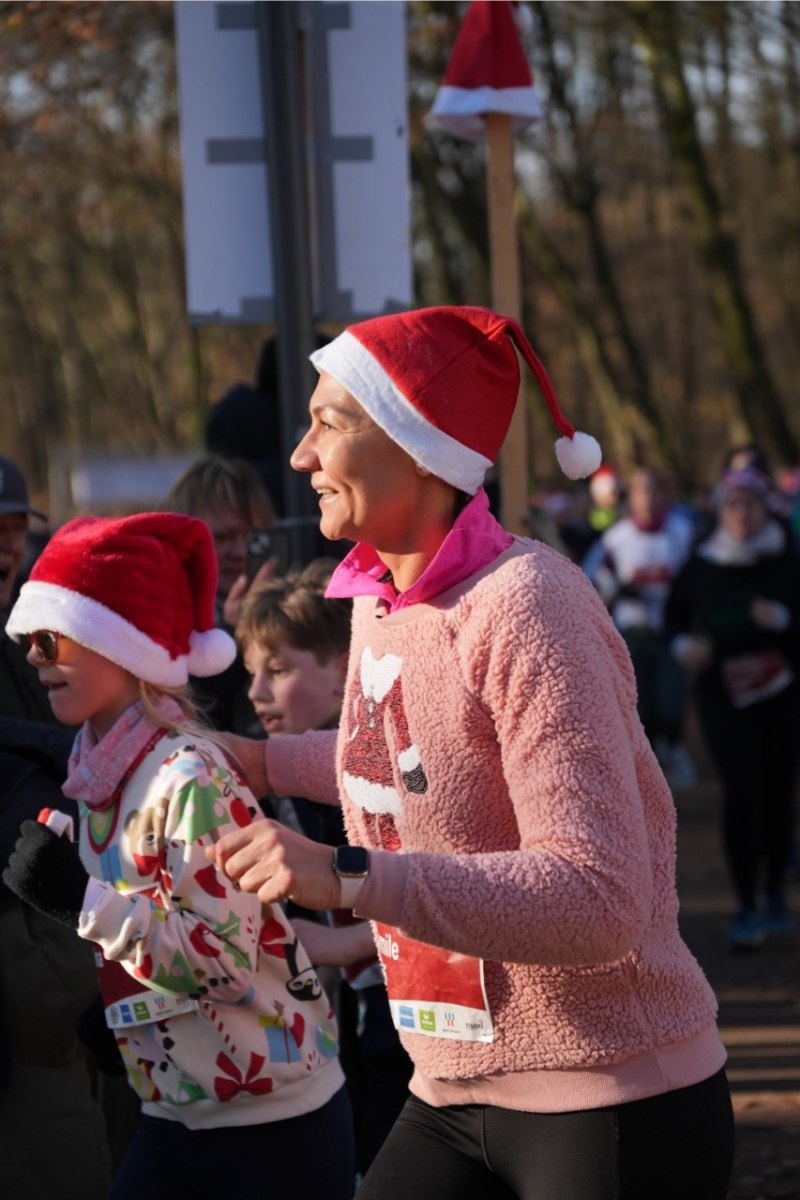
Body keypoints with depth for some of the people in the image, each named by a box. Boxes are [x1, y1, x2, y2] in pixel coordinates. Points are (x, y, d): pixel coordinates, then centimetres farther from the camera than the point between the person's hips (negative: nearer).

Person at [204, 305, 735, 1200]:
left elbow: (596, 901, -28)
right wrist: (263, 759, 34)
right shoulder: (378, 601, 6)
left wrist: (348, 877, -33)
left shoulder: (524, 608, -20)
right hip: (452, 1097, 8)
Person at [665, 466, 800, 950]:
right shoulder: (702, 566, 0)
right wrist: (683, 643, -5)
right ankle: (747, 907, -7)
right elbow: (676, 614, 14)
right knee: (742, 791, -12)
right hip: (723, 693, -1)